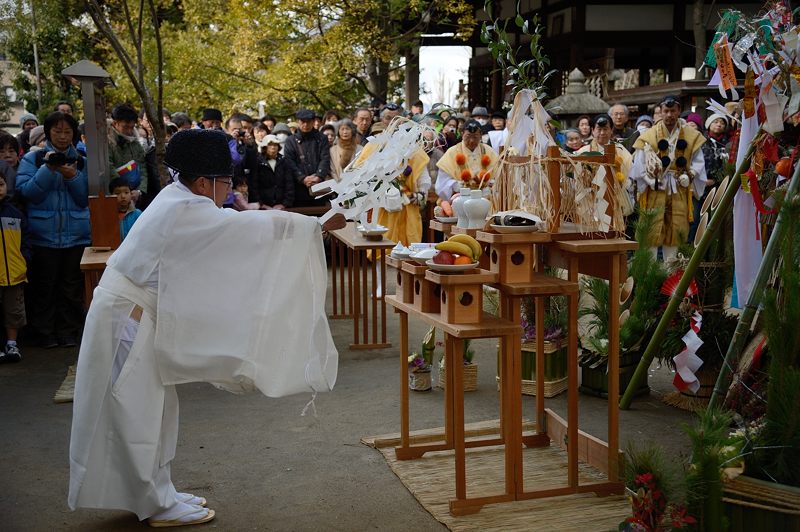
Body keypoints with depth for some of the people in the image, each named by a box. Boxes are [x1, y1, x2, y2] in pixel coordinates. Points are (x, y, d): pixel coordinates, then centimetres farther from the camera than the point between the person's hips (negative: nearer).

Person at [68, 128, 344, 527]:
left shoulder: (178, 203, 8)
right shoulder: (186, 211, -20)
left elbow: (238, 231, 15)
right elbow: (251, 226, -21)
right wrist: (317, 225, -14)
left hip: (133, 314, 10)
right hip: (125, 317, -10)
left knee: (153, 409, 16)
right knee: (138, 412, -1)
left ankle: (155, 493, 26)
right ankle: (158, 505, 9)